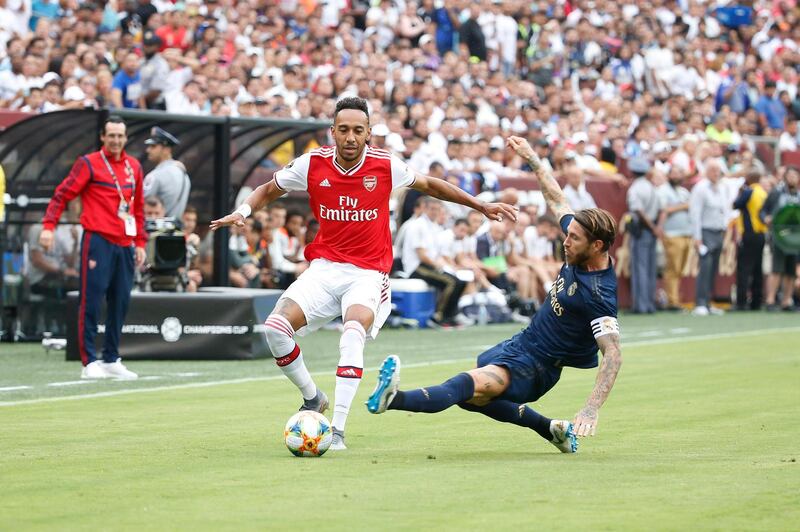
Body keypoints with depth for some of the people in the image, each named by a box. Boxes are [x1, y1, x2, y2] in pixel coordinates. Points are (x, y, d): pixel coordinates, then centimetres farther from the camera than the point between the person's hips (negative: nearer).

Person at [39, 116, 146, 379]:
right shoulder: (89, 163, -2)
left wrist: (140, 242, 17)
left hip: (125, 245, 6)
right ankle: (89, 362, -6)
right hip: (98, 241, -6)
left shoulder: (134, 167, 15)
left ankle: (111, 360, 16)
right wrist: (48, 225, -17)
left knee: (121, 302, 7)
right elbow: (62, 194, -6)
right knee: (91, 301, -7)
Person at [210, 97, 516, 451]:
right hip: (324, 267, 3)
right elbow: (269, 190, 14)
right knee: (275, 327, -18)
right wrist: (242, 211, -6)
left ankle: (338, 431, -30)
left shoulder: (385, 166, -6)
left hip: (368, 273, -2)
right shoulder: (312, 164, -4)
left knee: (354, 332, -32)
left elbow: (428, 185, 14)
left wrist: (481, 206, 17)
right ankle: (312, 399, 8)